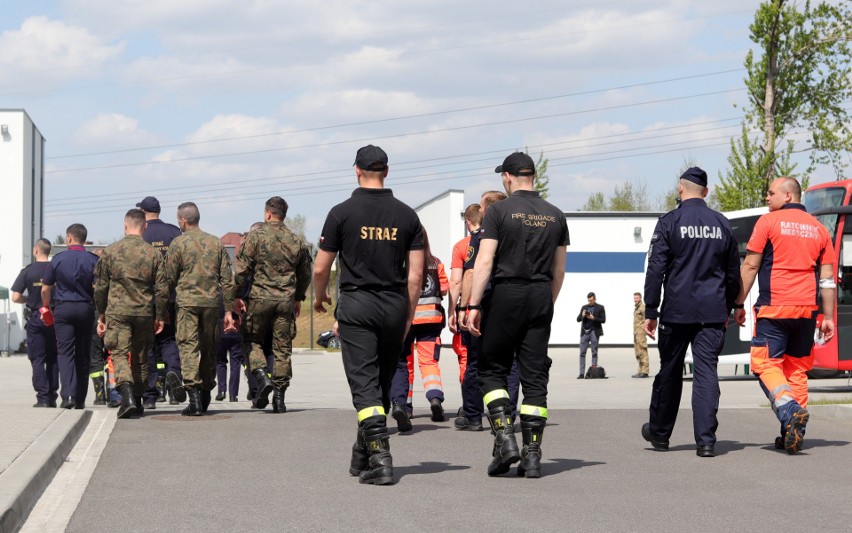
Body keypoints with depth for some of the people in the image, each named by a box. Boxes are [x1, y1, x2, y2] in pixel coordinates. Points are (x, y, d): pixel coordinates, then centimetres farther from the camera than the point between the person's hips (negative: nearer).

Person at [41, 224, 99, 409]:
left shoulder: (58, 259, -1)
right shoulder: (93, 260, -1)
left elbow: (46, 289, 5)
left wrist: (46, 307, 22)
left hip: (63, 308, -1)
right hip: (86, 309, 1)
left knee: (65, 352, -4)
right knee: (83, 355, 9)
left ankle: (68, 394, -21)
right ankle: (80, 399, 12)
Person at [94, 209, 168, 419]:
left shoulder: (111, 251, 0)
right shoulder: (154, 253, 1)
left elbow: (101, 286, 5)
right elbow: (162, 289, 0)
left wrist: (101, 315, 15)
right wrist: (160, 317, 9)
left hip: (117, 311, -2)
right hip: (144, 313, 2)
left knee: (120, 355, -4)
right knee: (140, 358, 14)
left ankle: (127, 396, -27)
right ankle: (137, 403, 21)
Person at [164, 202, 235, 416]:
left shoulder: (178, 244, -2)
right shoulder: (216, 243, 10)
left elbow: (170, 280, -2)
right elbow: (227, 279, 8)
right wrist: (228, 310, 11)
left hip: (187, 302, -4)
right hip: (212, 302, 4)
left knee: (188, 348, -5)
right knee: (209, 349, 14)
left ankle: (195, 399, -16)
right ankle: (205, 396, 25)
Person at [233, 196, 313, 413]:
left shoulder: (255, 236, -3)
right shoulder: (297, 241, 9)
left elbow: (241, 269, -7)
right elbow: (305, 275, 17)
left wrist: (236, 296, 0)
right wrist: (298, 298, 29)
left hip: (259, 298, -3)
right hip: (286, 301, 3)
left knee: (252, 341, 13)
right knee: (282, 349, 6)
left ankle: (262, 377, -10)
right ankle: (279, 397, 5)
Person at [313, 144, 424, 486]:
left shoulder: (342, 213, -4)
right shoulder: (406, 215, 4)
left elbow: (320, 268, 1)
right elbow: (415, 273, 2)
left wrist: (320, 298, 20)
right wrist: (408, 316, 12)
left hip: (357, 306, -3)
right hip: (394, 307, 3)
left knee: (365, 384, -6)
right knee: (382, 384, 14)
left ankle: (380, 459, -19)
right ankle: (362, 457, 26)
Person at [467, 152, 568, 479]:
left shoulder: (499, 211, -5)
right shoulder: (555, 215, 10)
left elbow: (484, 262, -11)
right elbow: (558, 271, 13)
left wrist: (473, 305, -10)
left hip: (506, 295, -4)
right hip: (541, 298, 4)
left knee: (492, 371, 8)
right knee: (535, 377, 5)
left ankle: (504, 438, -8)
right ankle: (532, 455, 3)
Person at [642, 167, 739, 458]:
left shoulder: (670, 222, -4)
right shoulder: (722, 224, 8)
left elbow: (656, 269, -7)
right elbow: (733, 273, 15)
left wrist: (650, 311, -4)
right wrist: (728, 308, 24)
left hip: (677, 311, -2)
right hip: (713, 311, 2)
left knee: (670, 372, 11)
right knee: (707, 372, -1)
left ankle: (659, 432, 24)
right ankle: (706, 440, -10)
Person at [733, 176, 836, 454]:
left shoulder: (768, 222, 0)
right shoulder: (818, 228, 14)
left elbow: (750, 266, -2)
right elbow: (828, 278, 11)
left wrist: (739, 304, 4)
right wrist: (828, 317, 12)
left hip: (773, 307, -5)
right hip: (806, 309, 5)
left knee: (766, 363, -1)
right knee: (797, 369, 11)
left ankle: (789, 410, -26)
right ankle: (794, 434, 7)